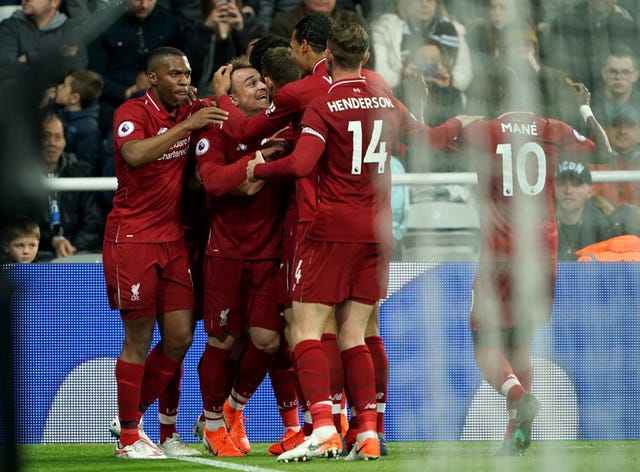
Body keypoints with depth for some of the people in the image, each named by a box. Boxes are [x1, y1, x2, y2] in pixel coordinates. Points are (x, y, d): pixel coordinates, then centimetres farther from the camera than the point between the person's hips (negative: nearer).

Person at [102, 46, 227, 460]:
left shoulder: (194, 112, 8)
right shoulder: (132, 113, -10)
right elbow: (135, 154, -29)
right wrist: (186, 126, -31)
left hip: (174, 238, 6)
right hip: (132, 236, -6)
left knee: (180, 336, 1)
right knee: (139, 338, -4)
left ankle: (134, 416, 19)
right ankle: (128, 437, 5)